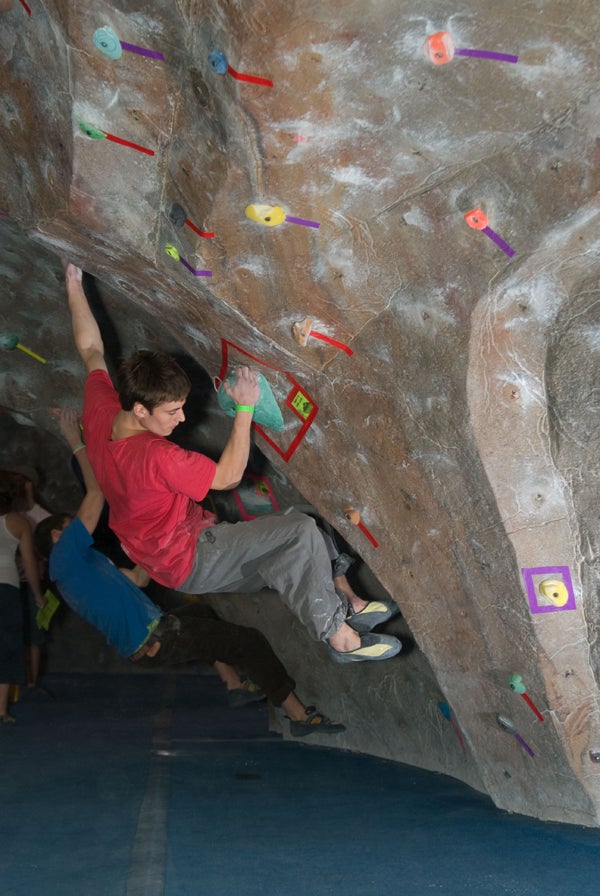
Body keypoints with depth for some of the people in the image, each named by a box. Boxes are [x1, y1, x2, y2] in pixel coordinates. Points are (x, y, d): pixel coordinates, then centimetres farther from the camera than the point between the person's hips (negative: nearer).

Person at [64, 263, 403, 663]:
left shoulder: (100, 416, -7)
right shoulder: (156, 456, -32)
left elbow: (91, 350, 8)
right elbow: (228, 476, -21)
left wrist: (74, 282, 15)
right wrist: (244, 408, -20)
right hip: (188, 561, -10)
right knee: (300, 530, -20)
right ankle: (339, 635, -12)